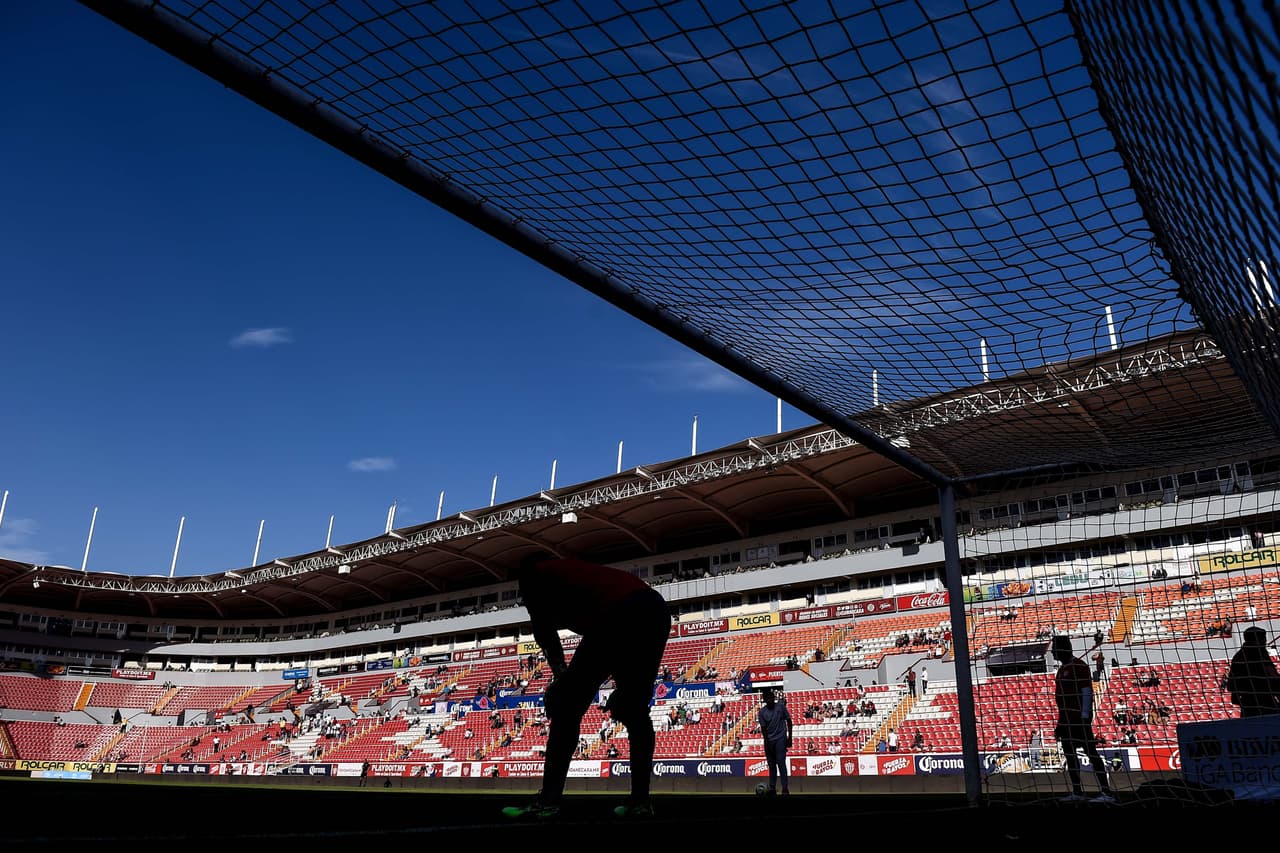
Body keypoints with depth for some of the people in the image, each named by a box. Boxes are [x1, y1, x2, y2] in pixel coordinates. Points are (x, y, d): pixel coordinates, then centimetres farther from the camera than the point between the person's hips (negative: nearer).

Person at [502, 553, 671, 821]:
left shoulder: (533, 574, 22)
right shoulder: (576, 570, 39)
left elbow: (543, 628, 6)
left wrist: (560, 673, 5)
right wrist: (623, 685, 29)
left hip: (620, 615, -7)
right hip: (656, 610, 8)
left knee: (567, 709, 2)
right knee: (636, 711, 19)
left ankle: (548, 801, 0)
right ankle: (640, 801, 19)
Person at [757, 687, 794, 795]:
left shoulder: (781, 706, -1)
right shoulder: (762, 712, 1)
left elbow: (789, 721, 4)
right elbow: (763, 728, -1)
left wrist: (789, 737, 0)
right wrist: (767, 743, -11)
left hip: (780, 739, -2)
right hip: (769, 741, 2)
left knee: (781, 762, -12)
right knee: (771, 765, 7)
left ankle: (785, 788, -11)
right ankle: (772, 788, 12)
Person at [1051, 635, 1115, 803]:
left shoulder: (1079, 666, -11)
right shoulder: (1063, 668, 17)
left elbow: (1087, 692, -16)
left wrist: (1084, 717, -23)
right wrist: (1061, 722, 20)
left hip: (1080, 717, -10)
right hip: (1066, 718, 10)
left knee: (1090, 752, -10)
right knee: (1069, 753, 11)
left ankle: (1107, 793, -9)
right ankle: (1077, 792, 17)